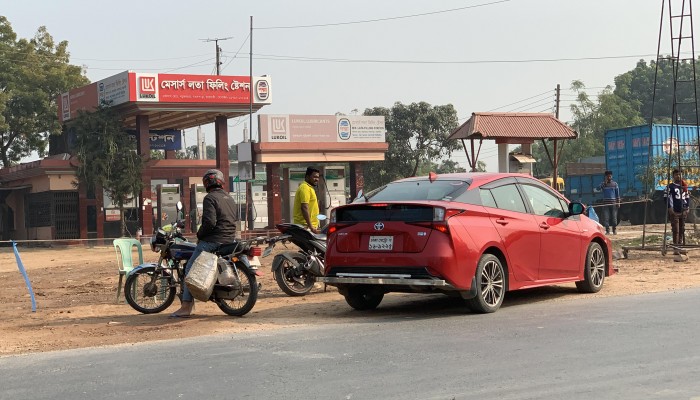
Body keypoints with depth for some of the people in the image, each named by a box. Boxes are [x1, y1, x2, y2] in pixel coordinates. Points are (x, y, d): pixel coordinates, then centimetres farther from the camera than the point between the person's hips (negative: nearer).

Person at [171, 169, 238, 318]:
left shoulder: (210, 198, -10)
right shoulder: (230, 198, 16)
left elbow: (209, 222, -21)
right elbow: (236, 218, 21)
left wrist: (199, 235, -7)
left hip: (213, 241, -9)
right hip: (230, 239, 9)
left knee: (190, 268, -3)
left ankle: (186, 306, -9)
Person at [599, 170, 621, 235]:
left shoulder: (615, 184, 6)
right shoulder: (603, 184, 5)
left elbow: (617, 194, 7)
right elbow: (599, 188, -16)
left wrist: (618, 202, 2)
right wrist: (605, 182, -21)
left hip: (613, 203, 0)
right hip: (605, 203, 0)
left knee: (614, 217, 1)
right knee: (606, 217, -3)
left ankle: (614, 230, 8)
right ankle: (607, 230, 1)